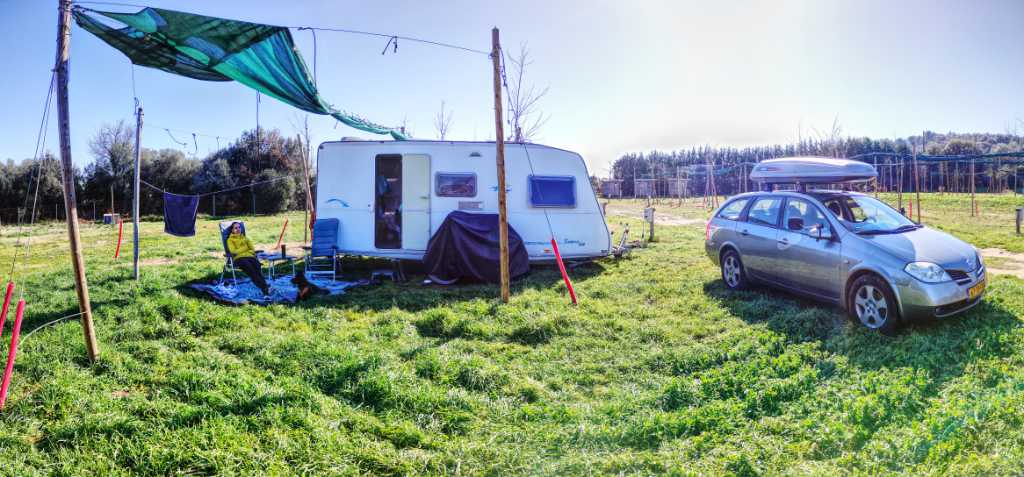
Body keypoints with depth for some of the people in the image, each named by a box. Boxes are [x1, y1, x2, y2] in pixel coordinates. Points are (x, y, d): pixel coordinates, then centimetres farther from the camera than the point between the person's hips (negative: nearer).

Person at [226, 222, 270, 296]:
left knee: (257, 266, -32)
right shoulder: (230, 240, 17)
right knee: (249, 267, -36)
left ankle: (265, 288, -48)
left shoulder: (245, 238, 30)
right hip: (239, 258, -3)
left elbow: (252, 249, 19)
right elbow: (233, 251, 1)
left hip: (249, 256, 3)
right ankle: (264, 287, -47)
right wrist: (245, 248, 6)